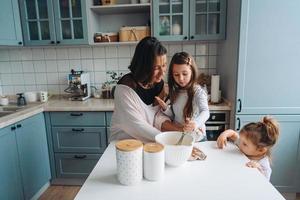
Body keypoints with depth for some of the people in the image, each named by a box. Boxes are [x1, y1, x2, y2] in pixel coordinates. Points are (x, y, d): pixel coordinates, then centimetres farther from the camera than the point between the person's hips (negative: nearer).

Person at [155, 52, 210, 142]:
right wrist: (165, 108, -13)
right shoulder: (175, 92, 0)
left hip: (196, 138, -4)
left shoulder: (198, 91, -17)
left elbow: (205, 112, -32)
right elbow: (173, 116, 7)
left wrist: (196, 123, -51)